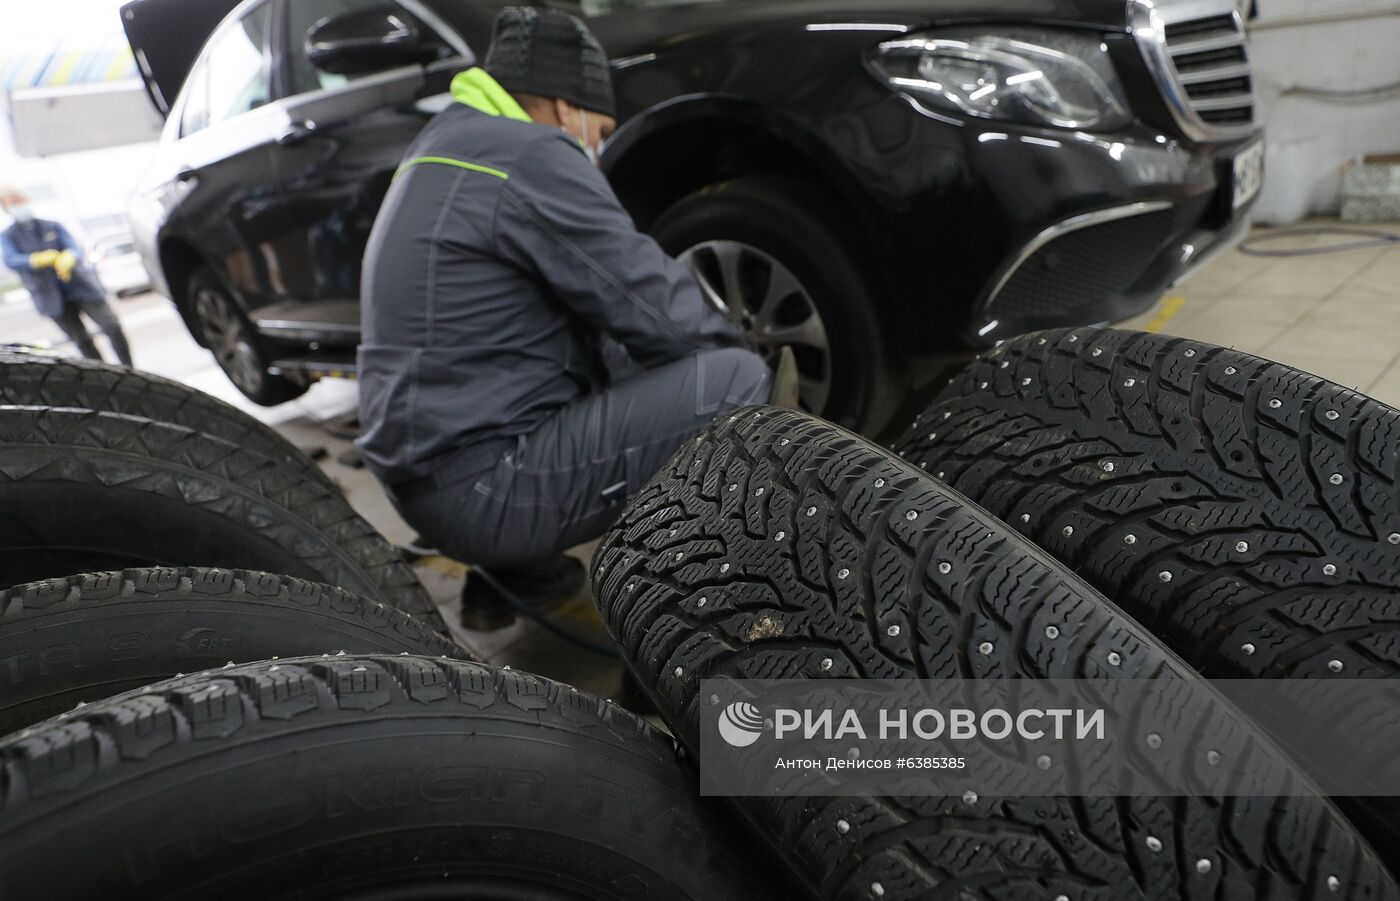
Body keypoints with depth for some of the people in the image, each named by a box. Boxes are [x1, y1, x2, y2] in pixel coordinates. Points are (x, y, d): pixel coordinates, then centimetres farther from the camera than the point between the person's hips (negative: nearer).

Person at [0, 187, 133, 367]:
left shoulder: (53, 226, 11)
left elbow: (75, 248, -5)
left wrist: (69, 256, -31)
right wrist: (37, 259, -34)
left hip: (80, 286, 1)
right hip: (53, 298, 0)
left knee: (112, 327, -10)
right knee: (82, 341, -1)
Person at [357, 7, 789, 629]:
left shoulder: (445, 147, 17)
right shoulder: (531, 157, -13)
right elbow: (649, 305, -12)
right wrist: (736, 353, 8)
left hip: (419, 478, 10)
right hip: (480, 487, -10)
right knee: (738, 381, -11)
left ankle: (514, 569, 17)